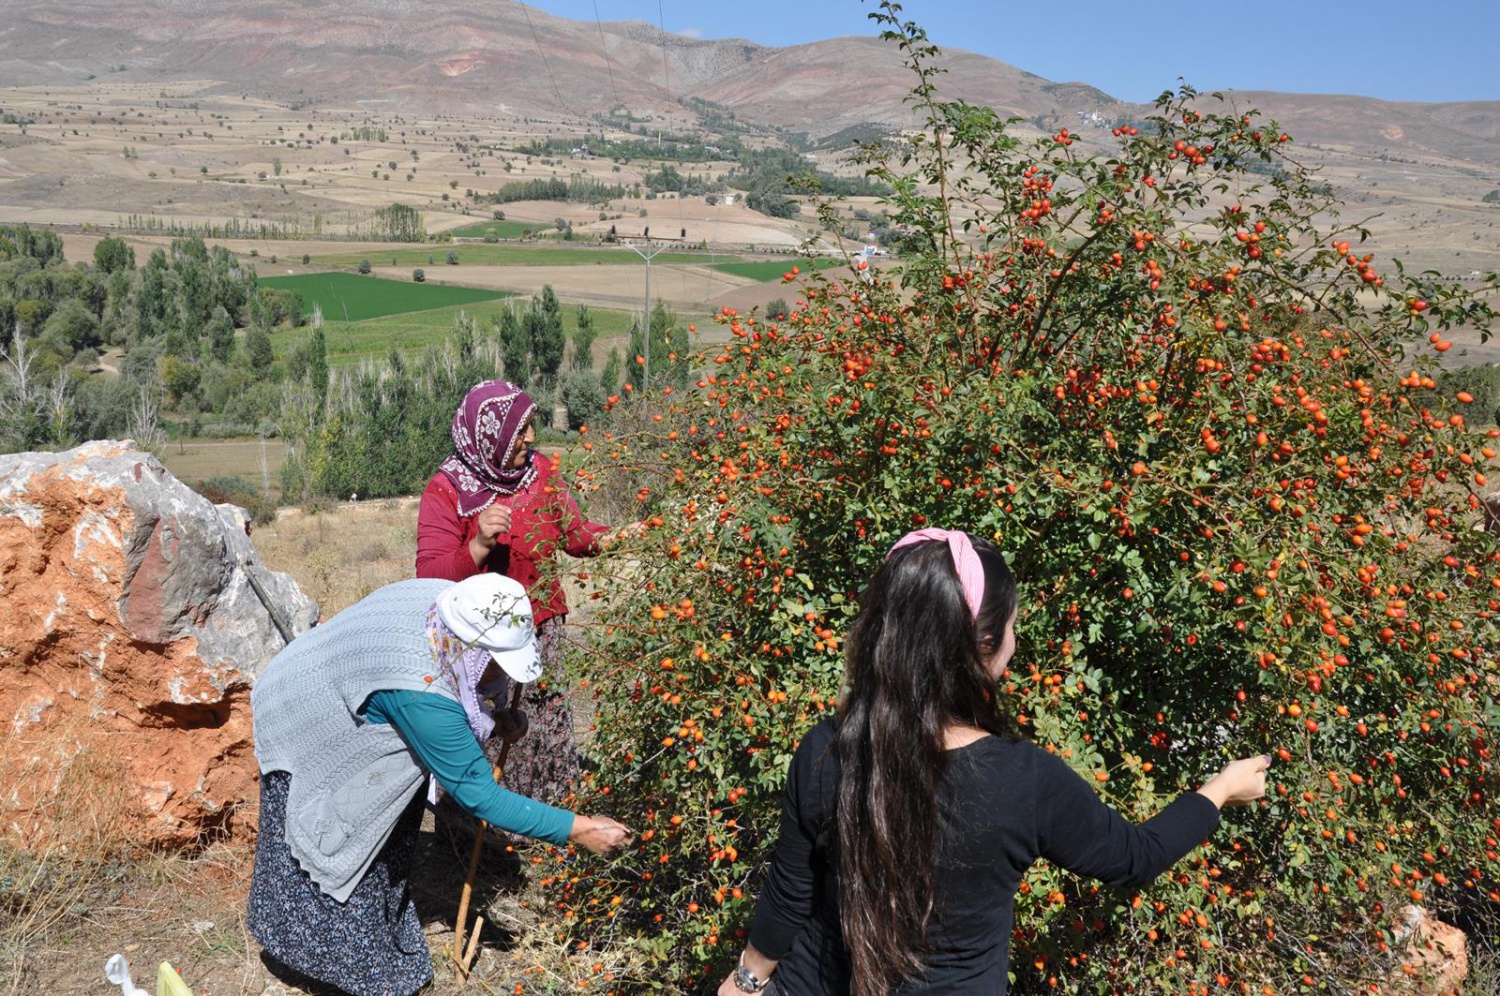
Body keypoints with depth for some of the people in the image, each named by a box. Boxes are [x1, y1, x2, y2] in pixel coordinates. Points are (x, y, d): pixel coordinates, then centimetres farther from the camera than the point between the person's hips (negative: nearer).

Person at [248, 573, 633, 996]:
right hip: (307, 734, -8)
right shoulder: (420, 692, -44)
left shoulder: (455, 603, -24)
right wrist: (575, 829, -34)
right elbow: (475, 791, -36)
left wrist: (495, 712, -13)